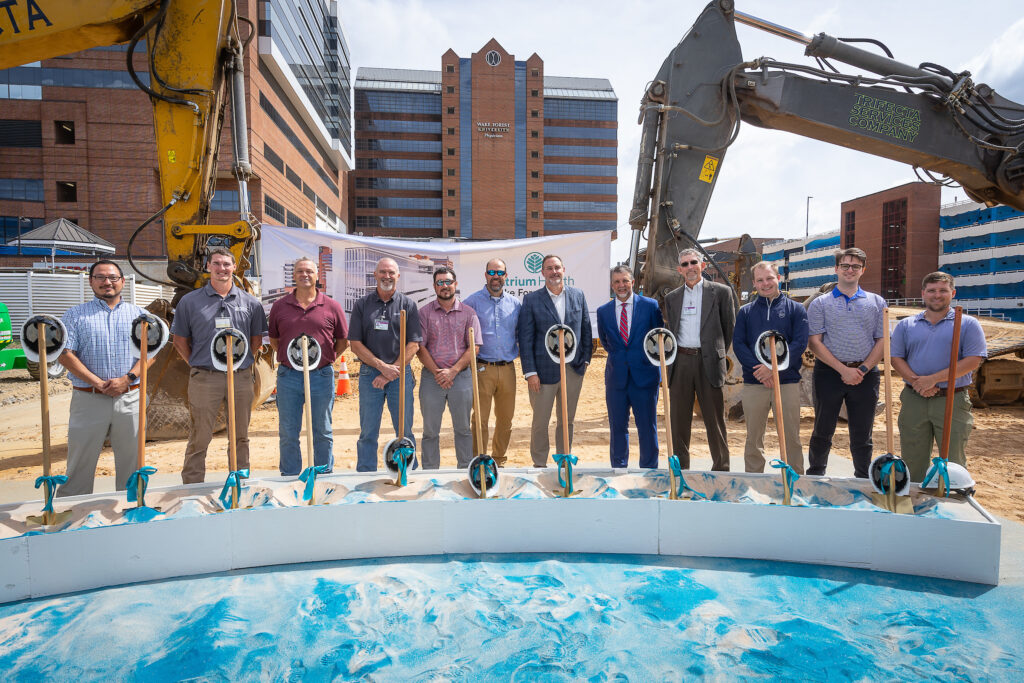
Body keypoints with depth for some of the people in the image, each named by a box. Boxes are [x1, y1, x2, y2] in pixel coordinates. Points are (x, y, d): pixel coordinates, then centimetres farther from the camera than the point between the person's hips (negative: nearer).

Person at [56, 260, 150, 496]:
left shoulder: (138, 314, 11)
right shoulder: (76, 314, 7)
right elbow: (65, 354, -2)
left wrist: (127, 379, -11)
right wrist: (98, 383, -12)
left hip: (130, 397, 1)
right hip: (88, 398, -1)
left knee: (131, 459, 8)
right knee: (80, 463, 4)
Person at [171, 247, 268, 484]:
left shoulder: (250, 302, 7)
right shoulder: (190, 301, 4)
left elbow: (257, 339, 14)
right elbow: (180, 340, 9)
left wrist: (241, 361, 6)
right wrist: (197, 365, 2)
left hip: (242, 377, 2)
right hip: (204, 378, -2)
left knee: (240, 437, 11)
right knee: (200, 438, 2)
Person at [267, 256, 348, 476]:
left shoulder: (331, 306, 2)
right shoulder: (279, 306, 6)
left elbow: (343, 341, 9)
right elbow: (273, 339, 16)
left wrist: (325, 359, 3)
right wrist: (286, 358, 6)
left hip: (321, 376, -1)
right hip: (288, 376, 1)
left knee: (323, 432, 9)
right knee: (288, 433, 8)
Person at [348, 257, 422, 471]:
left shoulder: (408, 305, 3)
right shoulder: (362, 305, 5)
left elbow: (413, 345, -2)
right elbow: (355, 344, 1)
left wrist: (392, 372, -11)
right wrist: (382, 366, -10)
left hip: (401, 374, -1)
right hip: (369, 373, 1)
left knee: (405, 432, 6)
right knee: (368, 433, 7)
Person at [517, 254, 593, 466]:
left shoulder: (578, 296, 8)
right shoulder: (531, 300, -3)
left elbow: (586, 330, 12)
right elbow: (525, 339, -5)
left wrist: (585, 359, 4)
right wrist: (530, 372, -10)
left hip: (574, 369, 3)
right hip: (544, 370, -3)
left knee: (567, 420, 14)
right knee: (540, 423, 6)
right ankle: (540, 465, 22)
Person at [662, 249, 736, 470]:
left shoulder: (721, 292, 4)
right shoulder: (672, 297, 14)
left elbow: (730, 328, 8)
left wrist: (717, 353, 10)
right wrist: (673, 356, 11)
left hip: (708, 362, -3)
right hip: (680, 362, 3)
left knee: (715, 420, 2)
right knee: (679, 420, 7)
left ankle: (721, 468, 13)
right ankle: (680, 468, 16)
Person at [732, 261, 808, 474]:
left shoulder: (795, 309, 6)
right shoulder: (745, 312, 11)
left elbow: (800, 343, -5)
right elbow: (738, 344, 1)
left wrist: (773, 367, -16)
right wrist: (758, 370, -13)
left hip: (787, 381, -1)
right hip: (753, 383, 1)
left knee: (791, 438, 3)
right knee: (754, 438, 8)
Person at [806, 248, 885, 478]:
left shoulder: (877, 303, 11)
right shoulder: (820, 304, 5)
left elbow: (882, 341, 6)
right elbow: (814, 342, -4)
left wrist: (863, 369, -8)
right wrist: (843, 369, -12)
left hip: (865, 375, 2)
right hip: (829, 373, -1)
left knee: (862, 435, 9)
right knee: (822, 432, 7)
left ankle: (863, 482, 23)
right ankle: (815, 477, 21)